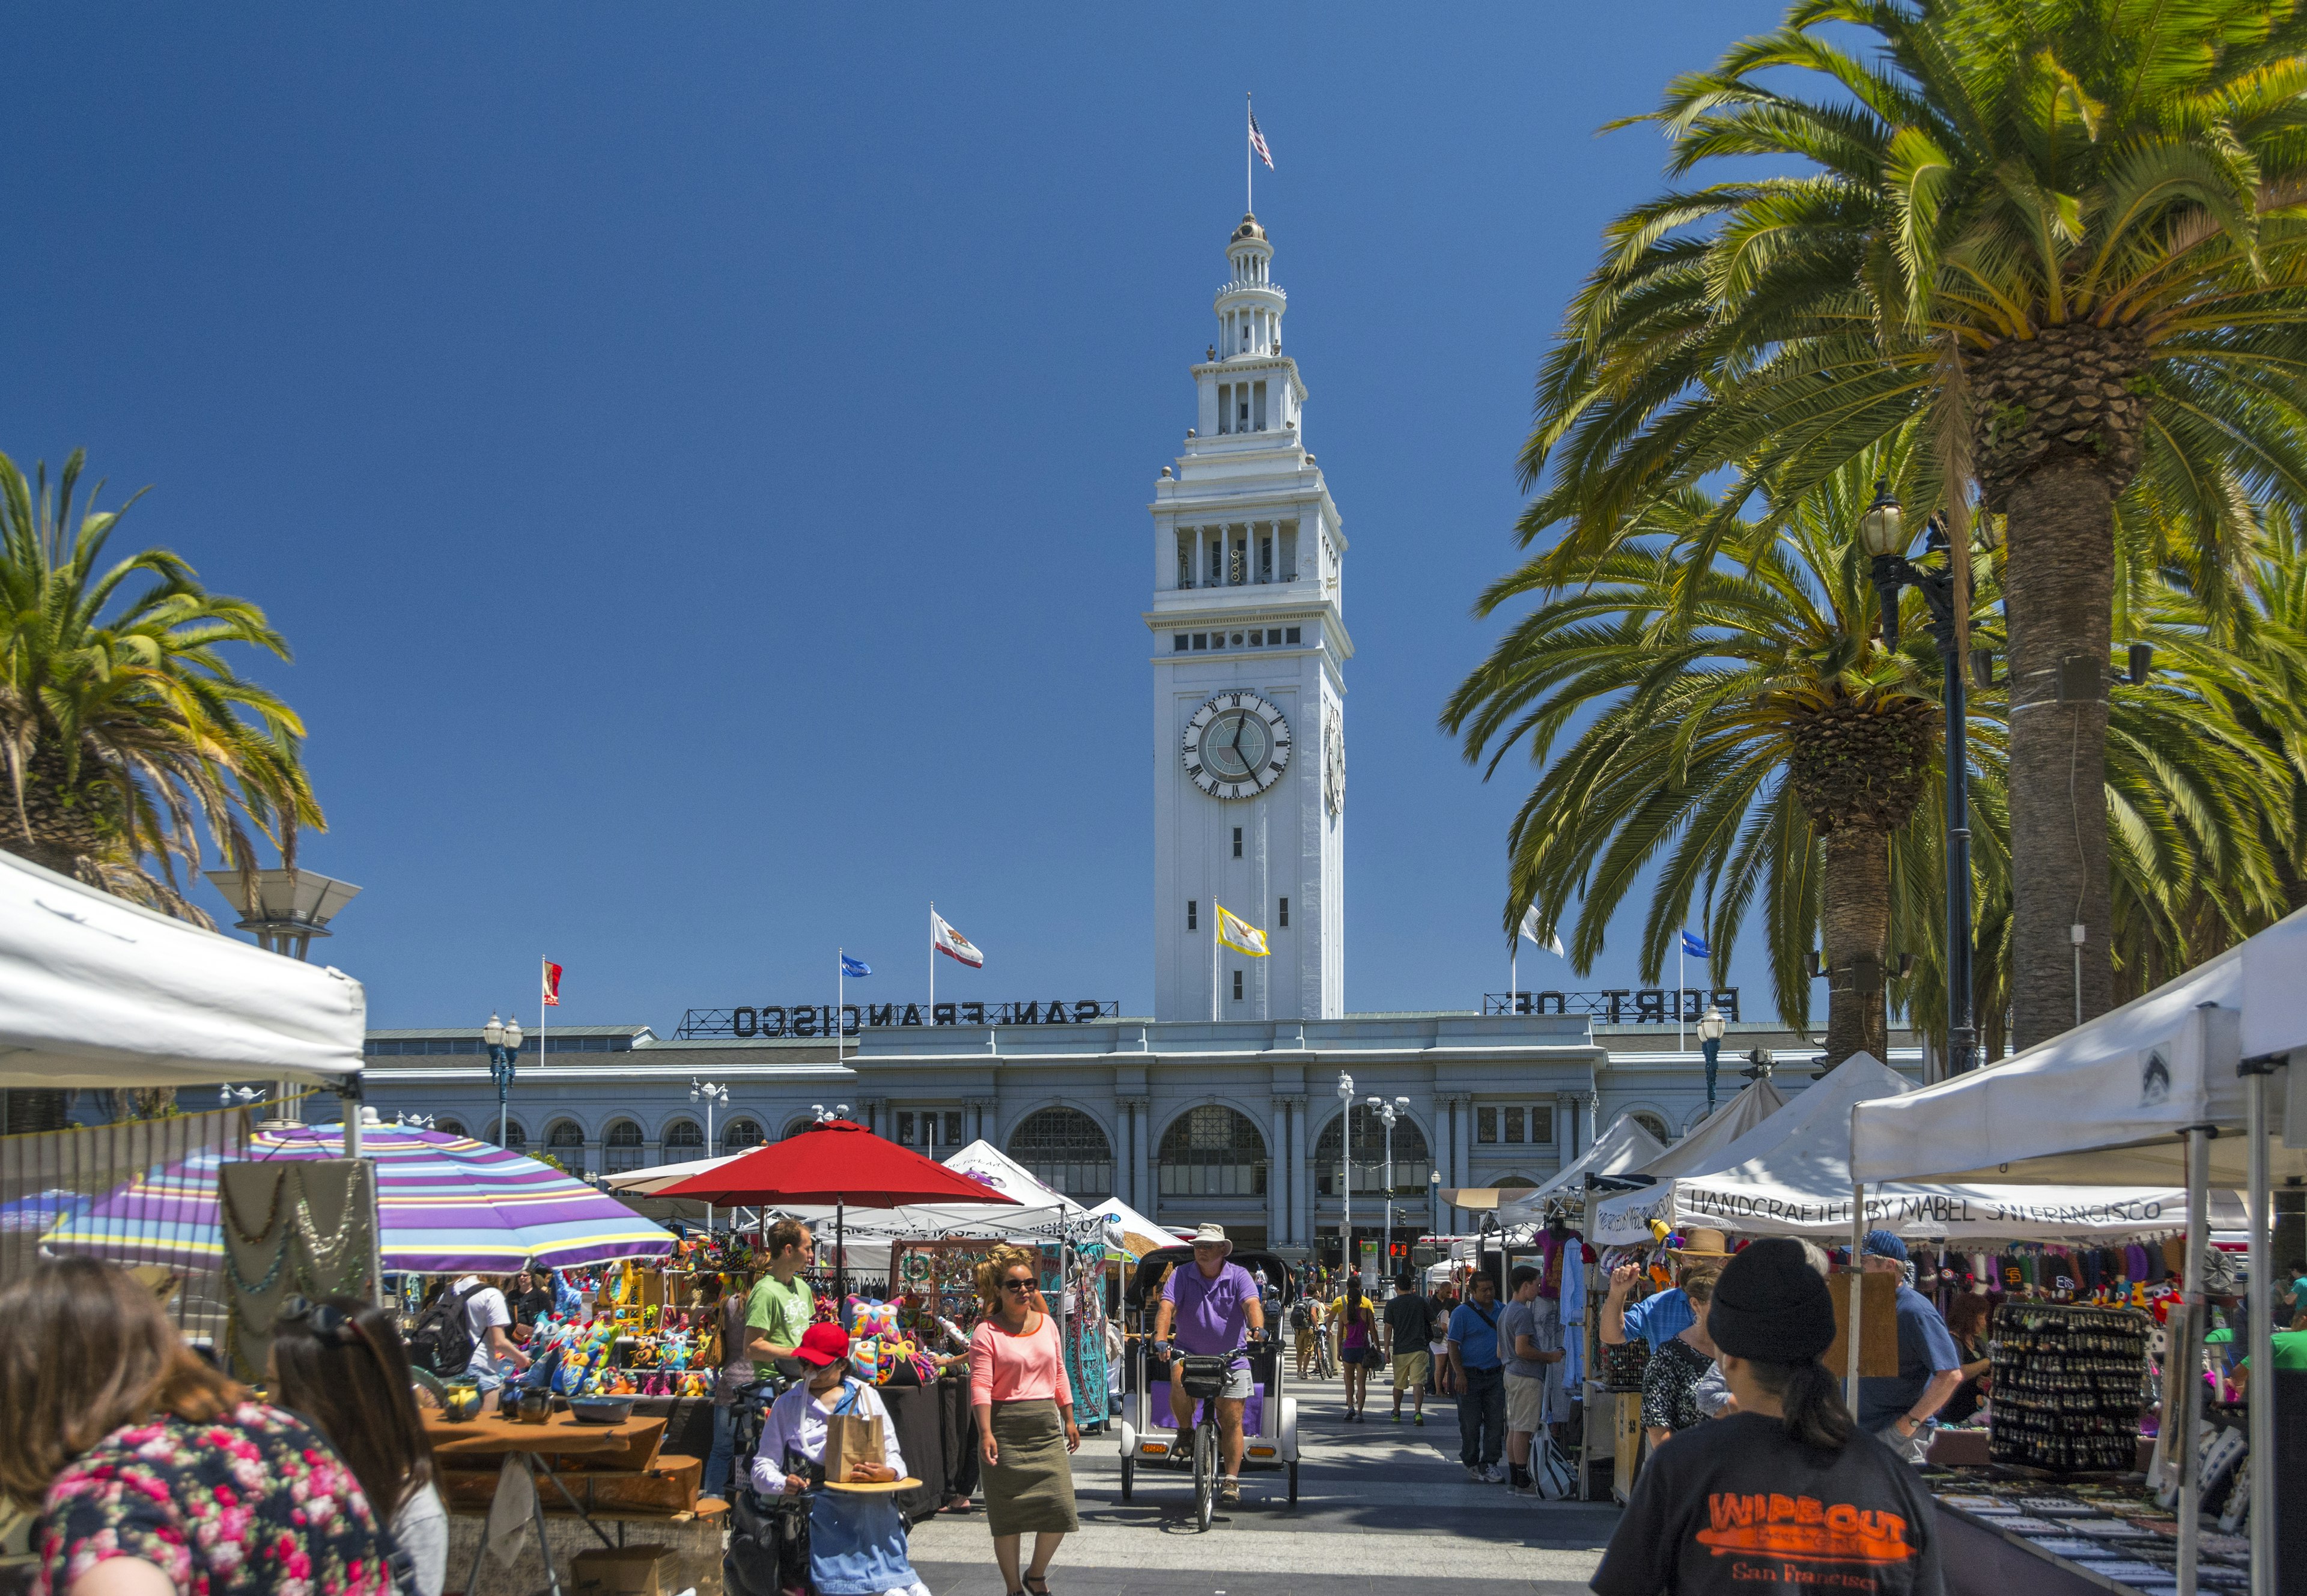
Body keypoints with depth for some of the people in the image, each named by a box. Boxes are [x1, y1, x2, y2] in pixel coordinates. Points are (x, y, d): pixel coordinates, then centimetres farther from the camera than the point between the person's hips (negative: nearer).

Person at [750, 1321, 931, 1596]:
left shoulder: (867, 1397, 19)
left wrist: (889, 1473, -12)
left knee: (876, 1506, -36)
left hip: (868, 1496, 0)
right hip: (813, 1499, 0)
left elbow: (893, 1455, 13)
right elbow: (763, 1465, 12)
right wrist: (783, 1484, -12)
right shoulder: (787, 1404, 19)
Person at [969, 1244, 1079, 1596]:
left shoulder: (1047, 1324, 12)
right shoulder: (987, 1332, -5)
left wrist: (1069, 1420, 17)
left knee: (1060, 1508, -2)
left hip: (1046, 1425, 4)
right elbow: (980, 1385, -12)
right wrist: (985, 1432, -22)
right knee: (1008, 1514, 2)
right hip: (1006, 1428, -4)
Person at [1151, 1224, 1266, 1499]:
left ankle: (1231, 1480, 8)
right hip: (1189, 1354, 0)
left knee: (1232, 1420, -2)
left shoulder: (1238, 1276, -3)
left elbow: (1252, 1304, -19)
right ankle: (1185, 1433, -3)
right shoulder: (1182, 1276, -1)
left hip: (1232, 1359, 0)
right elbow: (1166, 1307, -15)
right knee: (1179, 1383, -30)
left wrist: (1257, 1330, -41)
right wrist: (1160, 1339, -33)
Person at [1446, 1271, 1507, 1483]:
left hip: (1495, 1376, 4)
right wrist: (1460, 1374, -15)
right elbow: (1453, 1346, -8)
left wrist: (1507, 1367, 13)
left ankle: (1489, 1464, 10)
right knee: (1470, 1424, 1)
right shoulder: (1462, 1312, -5)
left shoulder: (1502, 1311, 10)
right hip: (1470, 1376, -4)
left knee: (1496, 1422, 2)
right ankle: (1471, 1465, 14)